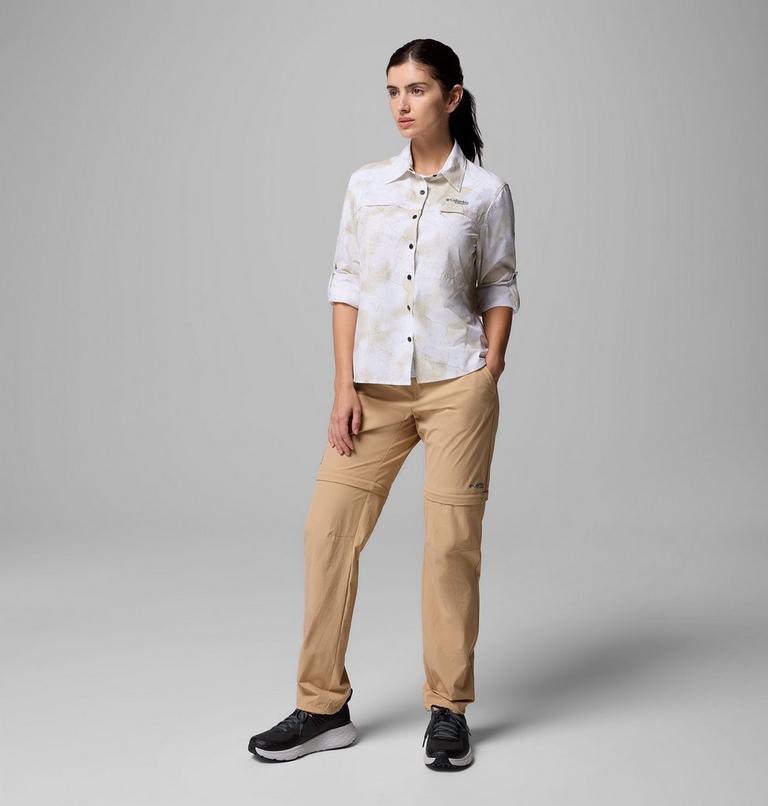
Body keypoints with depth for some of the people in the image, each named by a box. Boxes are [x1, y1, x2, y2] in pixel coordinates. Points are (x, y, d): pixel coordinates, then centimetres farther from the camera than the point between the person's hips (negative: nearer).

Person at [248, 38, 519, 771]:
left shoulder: (485, 192, 3)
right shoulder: (366, 185, 9)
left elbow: (499, 290, 6)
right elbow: (346, 285, 7)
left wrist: (489, 375, -4)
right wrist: (344, 387, -1)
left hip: (456, 385, -2)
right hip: (375, 386, 3)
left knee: (451, 540, -2)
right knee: (328, 528, -2)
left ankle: (449, 711, 13)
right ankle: (323, 708, 10)